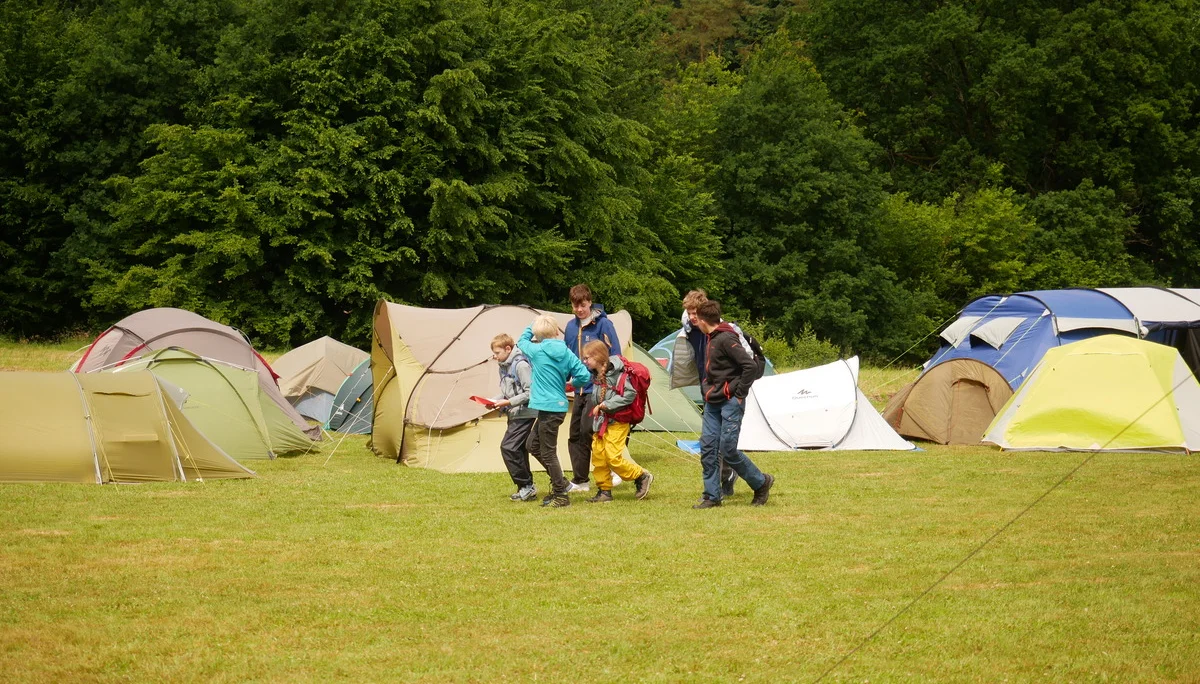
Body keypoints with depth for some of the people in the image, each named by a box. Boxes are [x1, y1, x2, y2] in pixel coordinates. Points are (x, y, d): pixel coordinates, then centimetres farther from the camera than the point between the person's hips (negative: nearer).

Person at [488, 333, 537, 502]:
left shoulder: (521, 365, -17)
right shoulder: (504, 367, 12)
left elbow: (529, 393, -19)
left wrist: (508, 402, -20)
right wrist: (494, 400, 3)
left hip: (525, 414, -10)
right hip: (514, 415, 10)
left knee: (508, 447, -16)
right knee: (519, 450, 10)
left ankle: (526, 485, -9)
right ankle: (526, 488, 15)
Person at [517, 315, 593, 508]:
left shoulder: (537, 351, -11)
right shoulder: (566, 353, 1)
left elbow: (522, 341, 10)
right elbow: (584, 375, -3)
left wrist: (532, 327, 24)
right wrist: (572, 384, 17)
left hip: (547, 408, -7)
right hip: (559, 405, 7)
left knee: (548, 452, -1)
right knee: (533, 444, 20)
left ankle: (561, 495, 1)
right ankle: (559, 483, 24)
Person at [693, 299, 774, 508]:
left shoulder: (726, 339, -17)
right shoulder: (713, 339, 12)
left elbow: (750, 366, -24)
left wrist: (739, 394, -17)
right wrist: (707, 392, 15)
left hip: (730, 402, -9)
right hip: (712, 403, 9)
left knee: (728, 450, -9)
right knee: (708, 448, 3)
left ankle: (761, 482, 10)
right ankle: (712, 497, 7)